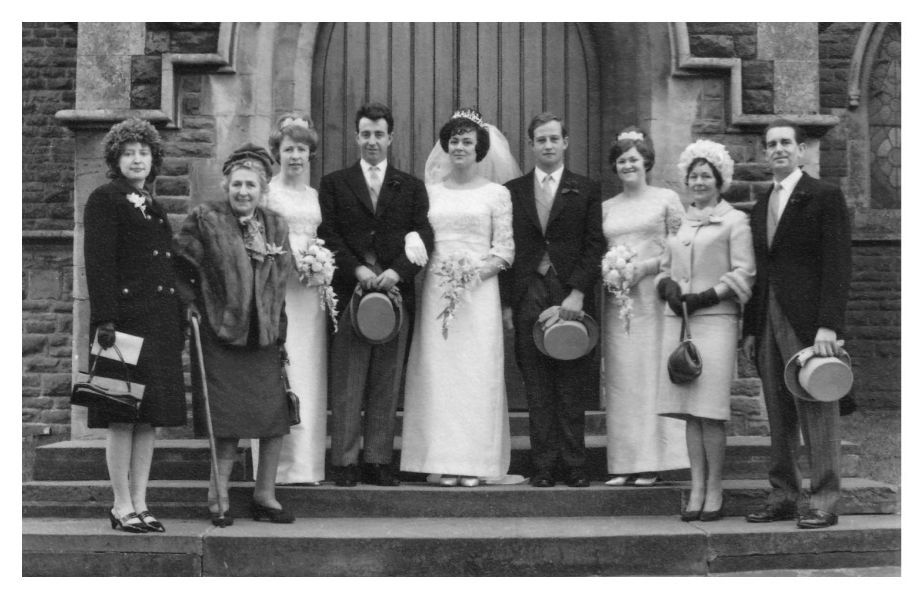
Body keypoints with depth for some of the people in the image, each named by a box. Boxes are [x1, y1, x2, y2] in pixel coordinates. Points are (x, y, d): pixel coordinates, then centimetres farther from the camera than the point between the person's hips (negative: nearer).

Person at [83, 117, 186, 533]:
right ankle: (122, 506, 3)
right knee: (122, 419, -4)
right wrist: (105, 320, -19)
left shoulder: (154, 207, 21)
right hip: (125, 319, -7)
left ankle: (140, 504, 13)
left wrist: (179, 325, 16)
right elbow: (98, 263, -10)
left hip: (161, 322, 7)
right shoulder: (104, 200, -2)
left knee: (150, 419, 7)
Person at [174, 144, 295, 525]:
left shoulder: (275, 226, 12)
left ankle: (265, 494, 14)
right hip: (219, 334, -4)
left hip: (263, 336, 4)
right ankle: (218, 495, 10)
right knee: (228, 421, -4)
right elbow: (178, 267, 1)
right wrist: (190, 303, -7)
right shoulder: (205, 220, -2)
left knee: (275, 415, 1)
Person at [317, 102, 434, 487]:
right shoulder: (334, 184, 12)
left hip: (395, 292, 1)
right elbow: (329, 235, 2)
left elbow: (423, 236, 4)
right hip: (349, 292, -1)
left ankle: (379, 461, 8)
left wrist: (398, 271, -12)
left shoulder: (411, 187, 15)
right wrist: (356, 269, -13)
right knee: (346, 383, -2)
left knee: (387, 383, 3)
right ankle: (344, 462, 3)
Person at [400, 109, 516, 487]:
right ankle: (445, 462, 1)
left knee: (477, 372, -4)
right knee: (438, 372, -2)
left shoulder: (496, 194, 6)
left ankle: (474, 463, 0)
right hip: (436, 292, 2)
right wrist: (437, 268, -6)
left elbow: (505, 251, 3)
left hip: (479, 292, -2)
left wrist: (476, 272, -13)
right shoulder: (430, 193, 12)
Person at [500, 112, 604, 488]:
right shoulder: (512, 192, 11)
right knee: (537, 389, 2)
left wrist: (577, 293, -10)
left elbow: (595, 245, 1)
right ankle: (544, 466, 6)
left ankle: (574, 466, 6)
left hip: (570, 298, -1)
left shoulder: (586, 191, 8)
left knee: (571, 387, 0)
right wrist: (505, 302, 0)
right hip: (527, 298, 1)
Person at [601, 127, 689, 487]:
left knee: (651, 375, -5)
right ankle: (623, 463, 1)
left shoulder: (667, 199, 5)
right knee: (620, 380, -1)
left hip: (653, 297, -3)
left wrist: (646, 266, -11)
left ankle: (652, 463, -2)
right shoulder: (607, 207, 15)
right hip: (616, 300, 3)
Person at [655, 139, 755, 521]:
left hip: (715, 319, -5)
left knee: (710, 411, -8)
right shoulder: (679, 222, 18)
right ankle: (696, 488, 7)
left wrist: (707, 296, -13)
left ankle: (714, 491, -2)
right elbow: (665, 268, 23)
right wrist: (668, 286, 1)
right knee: (689, 411, 3)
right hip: (677, 320, 5)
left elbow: (744, 274, -3)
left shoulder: (734, 221, 4)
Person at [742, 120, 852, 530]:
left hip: (808, 323, -6)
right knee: (779, 418, 7)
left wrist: (828, 325, -17)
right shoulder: (761, 208, 19)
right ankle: (783, 497, 13)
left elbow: (837, 265, -9)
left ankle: (824, 503, -1)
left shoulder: (825, 197, -2)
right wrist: (750, 328, 13)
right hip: (769, 324, 6)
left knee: (818, 415, -5)